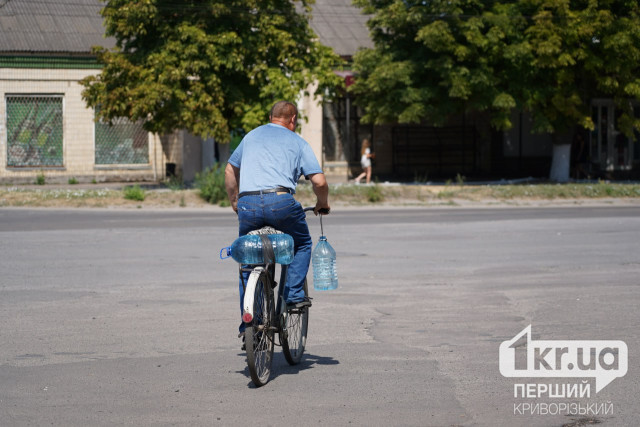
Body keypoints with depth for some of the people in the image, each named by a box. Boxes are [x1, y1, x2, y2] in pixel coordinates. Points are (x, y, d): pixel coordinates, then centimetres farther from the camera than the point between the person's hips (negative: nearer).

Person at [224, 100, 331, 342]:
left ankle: (247, 324, 13)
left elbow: (230, 170, 32)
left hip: (247, 204, 3)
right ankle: (294, 294, 9)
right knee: (302, 244, 25)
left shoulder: (251, 136, 24)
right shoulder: (297, 142, 14)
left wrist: (234, 202, 43)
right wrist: (322, 204, 25)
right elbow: (319, 181, 6)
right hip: (281, 202, -3)